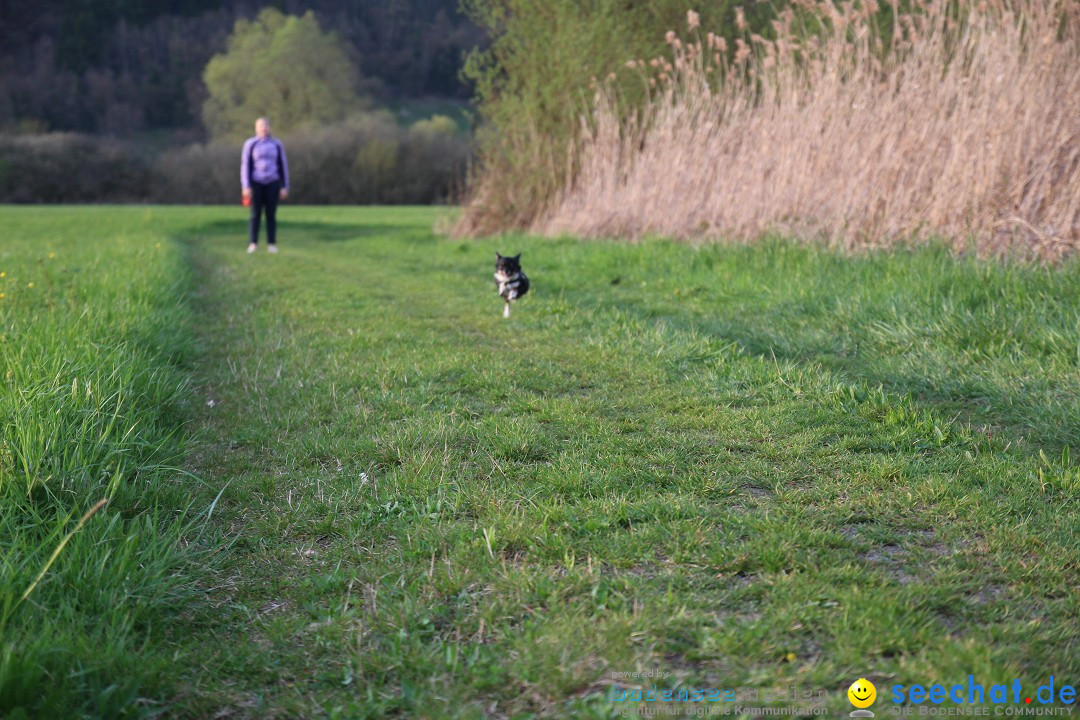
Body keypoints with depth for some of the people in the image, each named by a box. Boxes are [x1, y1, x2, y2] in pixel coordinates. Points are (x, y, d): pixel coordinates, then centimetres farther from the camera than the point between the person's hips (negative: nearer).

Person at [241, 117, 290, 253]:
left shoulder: (277, 144, 3)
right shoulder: (250, 144, -2)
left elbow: (283, 166, 5)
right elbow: (245, 166, -4)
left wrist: (285, 187, 1)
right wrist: (246, 187, -11)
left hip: (272, 183, 1)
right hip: (256, 183, -1)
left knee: (271, 214, 2)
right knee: (255, 214, -2)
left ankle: (271, 244, 8)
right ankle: (253, 244, 4)